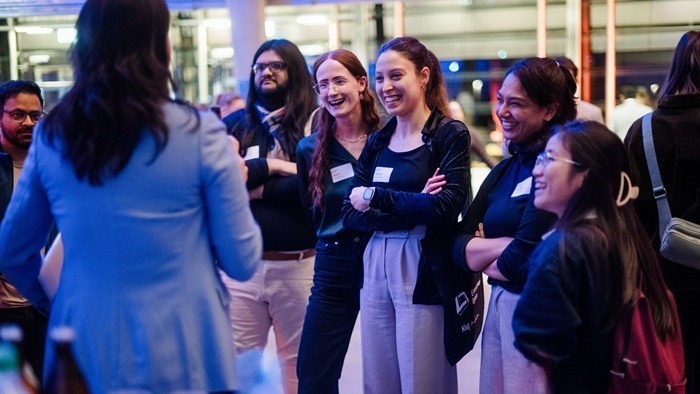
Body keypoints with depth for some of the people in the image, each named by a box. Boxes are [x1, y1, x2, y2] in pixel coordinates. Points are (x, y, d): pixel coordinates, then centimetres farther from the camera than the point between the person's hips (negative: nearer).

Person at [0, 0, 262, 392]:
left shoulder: (51, 136, -2)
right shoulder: (199, 132, -12)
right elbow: (242, 262, -6)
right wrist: (233, 179, 9)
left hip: (84, 357, 3)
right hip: (186, 359, -2)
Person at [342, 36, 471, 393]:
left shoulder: (451, 135, -5)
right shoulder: (377, 142, 11)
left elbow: (445, 208, -18)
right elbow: (350, 215, 1)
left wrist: (374, 197, -11)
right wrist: (411, 209, -15)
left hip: (423, 272, -6)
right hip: (375, 269, 6)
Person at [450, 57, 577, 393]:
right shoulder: (504, 171, 10)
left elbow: (523, 259, -21)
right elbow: (457, 245, 3)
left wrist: (481, 255, -2)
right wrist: (503, 245, -15)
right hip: (499, 305, 8)